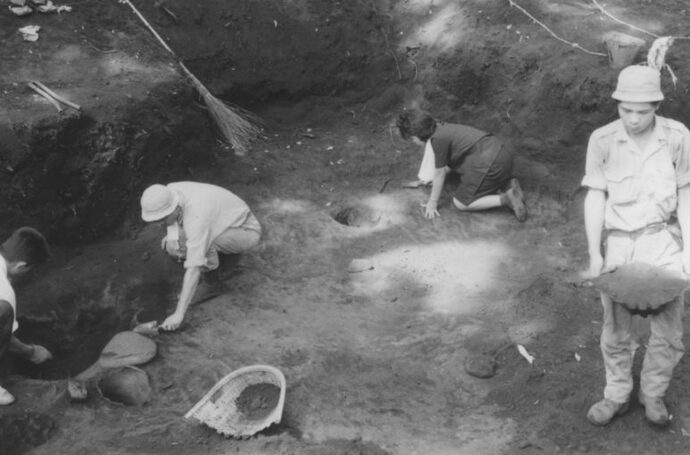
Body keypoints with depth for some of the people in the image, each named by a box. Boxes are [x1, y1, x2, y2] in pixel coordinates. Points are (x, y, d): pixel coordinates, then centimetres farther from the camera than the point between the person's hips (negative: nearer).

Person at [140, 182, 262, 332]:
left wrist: (178, 315, -40)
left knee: (203, 245, -36)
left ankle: (211, 284, -7)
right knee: (172, 246, -10)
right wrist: (172, 239, -19)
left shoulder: (196, 218, -39)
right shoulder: (169, 192, -16)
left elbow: (194, 269, -40)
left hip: (245, 233, -8)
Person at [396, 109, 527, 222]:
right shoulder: (443, 129, 15)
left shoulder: (438, 139, -13)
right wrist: (426, 180, 35)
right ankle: (507, 185, 12)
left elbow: (440, 173, -7)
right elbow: (448, 165, 26)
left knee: (460, 203, 1)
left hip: (490, 163, -10)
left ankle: (505, 200, -10)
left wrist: (432, 203, 2)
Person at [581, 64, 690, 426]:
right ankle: (616, 396, 29)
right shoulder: (602, 140, -9)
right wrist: (595, 255, -8)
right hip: (619, 242, 0)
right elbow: (595, 197, -4)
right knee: (616, 331, 9)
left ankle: (653, 394, 28)